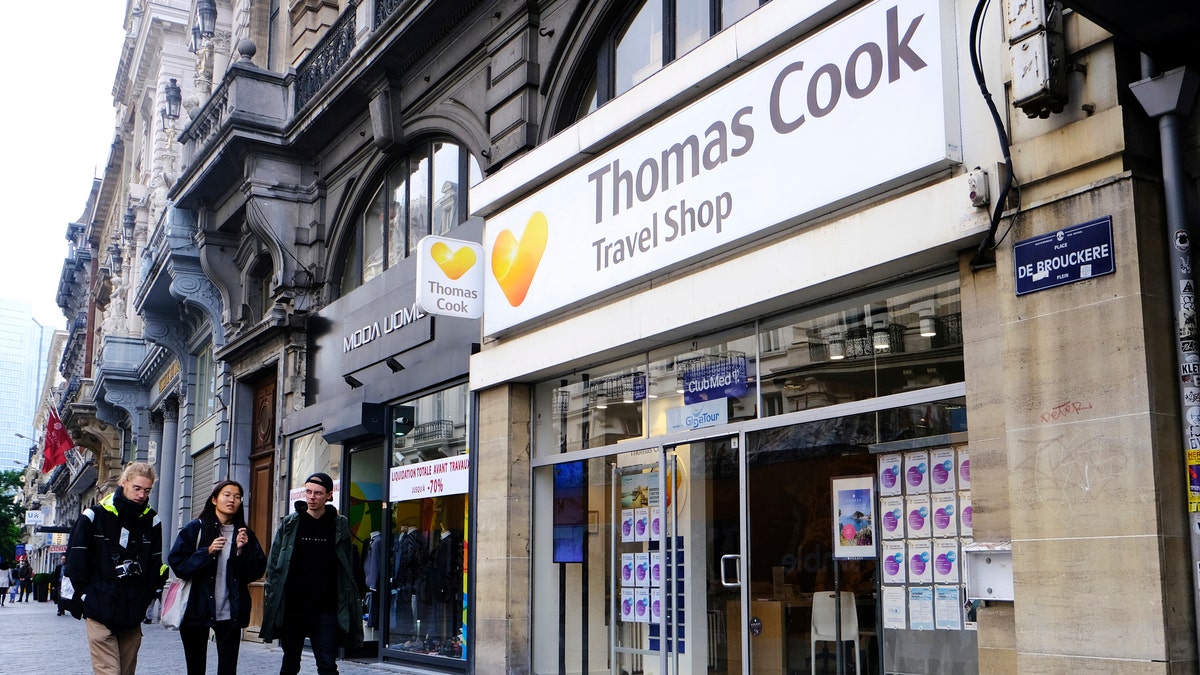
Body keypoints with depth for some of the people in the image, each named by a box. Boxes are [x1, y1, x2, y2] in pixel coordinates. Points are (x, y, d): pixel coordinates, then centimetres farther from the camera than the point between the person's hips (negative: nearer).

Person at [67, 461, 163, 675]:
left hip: (133, 616, 4)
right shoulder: (94, 516, -4)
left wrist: (144, 598, 7)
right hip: (101, 613, -4)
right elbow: (75, 559, 1)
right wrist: (86, 594, -1)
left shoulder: (151, 520, 6)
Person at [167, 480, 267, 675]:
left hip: (230, 613, 1)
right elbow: (177, 564, -7)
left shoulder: (245, 534, 8)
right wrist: (208, 552, -17)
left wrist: (242, 550, -12)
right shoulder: (196, 529, 3)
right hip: (196, 609, -1)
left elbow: (256, 571, 2)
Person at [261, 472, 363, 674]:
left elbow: (347, 568, 7)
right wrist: (271, 597, -2)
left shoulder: (340, 525, 3)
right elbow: (274, 564, 5)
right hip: (291, 608, 1)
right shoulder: (290, 524, 4)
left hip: (325, 610, -1)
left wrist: (347, 603, 2)